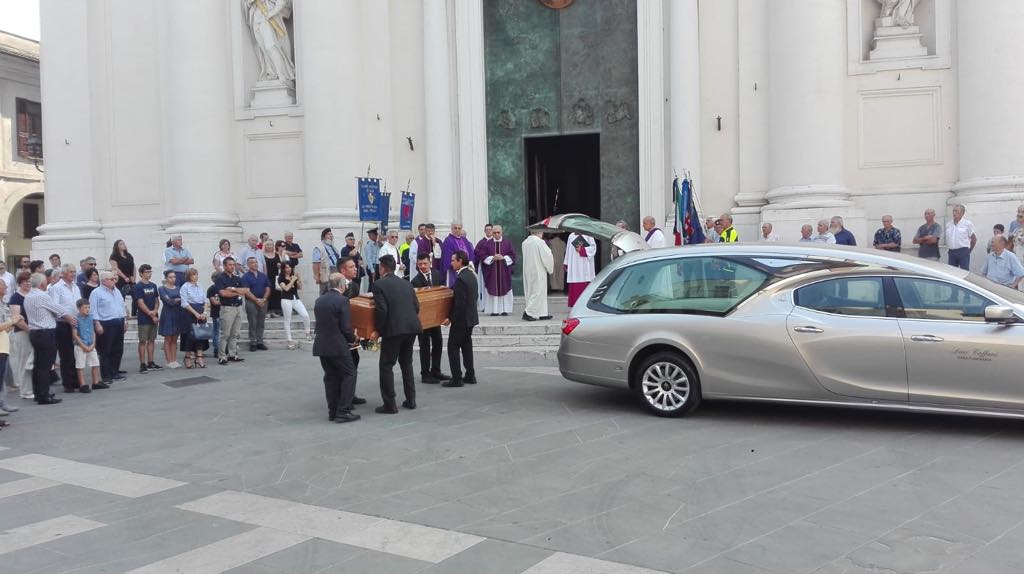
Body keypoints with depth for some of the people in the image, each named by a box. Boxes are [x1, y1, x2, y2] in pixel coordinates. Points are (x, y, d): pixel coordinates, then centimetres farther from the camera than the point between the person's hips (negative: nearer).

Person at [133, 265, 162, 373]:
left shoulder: (153, 285, 12)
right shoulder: (138, 287, -7)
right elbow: (141, 303, -12)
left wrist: (155, 311, -5)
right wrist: (151, 314, -12)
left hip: (154, 317, 6)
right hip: (144, 318, -6)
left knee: (151, 340, 10)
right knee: (143, 341, -3)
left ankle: (151, 363, 16)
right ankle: (142, 365, 0)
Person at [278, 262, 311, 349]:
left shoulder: (294, 276, 11)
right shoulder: (281, 278, -2)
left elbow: (300, 288, 8)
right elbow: (286, 288, -16)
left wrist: (299, 279, -6)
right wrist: (293, 280, -12)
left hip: (296, 299, 4)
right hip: (286, 300, -4)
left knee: (305, 315, -11)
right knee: (287, 320, 3)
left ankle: (307, 332, 10)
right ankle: (289, 340, 9)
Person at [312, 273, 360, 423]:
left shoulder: (319, 301, 8)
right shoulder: (342, 300, -13)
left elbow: (320, 323, 13)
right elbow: (346, 327, -16)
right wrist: (352, 339, 5)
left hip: (321, 345, 7)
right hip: (337, 346, -7)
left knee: (331, 377, 15)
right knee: (349, 374, 5)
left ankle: (333, 412, 18)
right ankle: (343, 412, 0)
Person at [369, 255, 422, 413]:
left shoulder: (379, 285, -2)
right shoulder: (406, 283, 16)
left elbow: (381, 310, -12)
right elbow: (416, 307, 12)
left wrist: (378, 330, -3)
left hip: (393, 329, -6)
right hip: (412, 327, 6)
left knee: (386, 365, 3)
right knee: (406, 362, 21)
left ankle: (390, 405, 2)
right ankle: (410, 400, 23)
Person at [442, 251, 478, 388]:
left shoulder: (460, 278, -22)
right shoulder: (471, 275, 8)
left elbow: (460, 303, -24)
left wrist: (451, 318, -17)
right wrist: (449, 289, 22)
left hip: (461, 319, -10)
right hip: (470, 317, 10)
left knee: (453, 347, -2)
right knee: (466, 346, 16)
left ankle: (457, 379, -2)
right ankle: (470, 376, 20)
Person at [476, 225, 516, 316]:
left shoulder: (507, 243, 7)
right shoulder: (487, 244, 6)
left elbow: (512, 255, 4)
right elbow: (481, 255, 1)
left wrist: (504, 258, -12)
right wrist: (492, 258, -13)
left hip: (504, 270, 0)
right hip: (491, 271, 0)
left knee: (504, 289, 0)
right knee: (493, 290, -2)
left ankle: (504, 309, 4)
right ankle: (494, 310, 1)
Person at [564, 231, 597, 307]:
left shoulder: (588, 235, 0)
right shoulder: (571, 236, 16)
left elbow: (593, 247, -6)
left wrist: (581, 250, -16)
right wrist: (566, 264, 15)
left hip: (584, 266, -5)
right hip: (573, 266, 5)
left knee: (584, 287, -7)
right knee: (574, 288, 2)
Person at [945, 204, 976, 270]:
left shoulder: (967, 223, -3)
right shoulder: (948, 225, 11)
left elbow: (974, 239, 3)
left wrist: (968, 250, 6)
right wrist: (950, 248, 12)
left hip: (963, 252, -5)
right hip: (951, 252, 5)